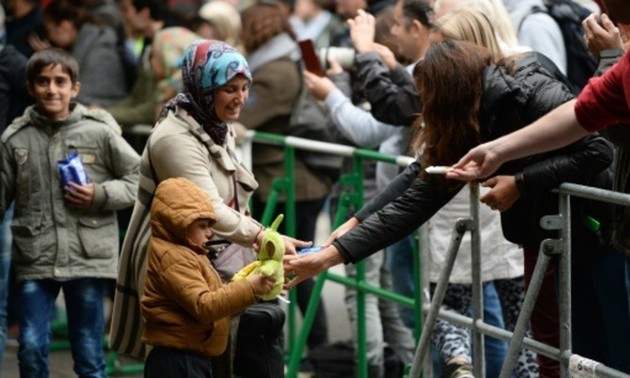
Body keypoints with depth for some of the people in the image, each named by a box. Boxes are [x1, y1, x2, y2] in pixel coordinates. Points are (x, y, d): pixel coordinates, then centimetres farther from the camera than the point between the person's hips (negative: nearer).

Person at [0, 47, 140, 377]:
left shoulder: (100, 133, -2)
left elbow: (138, 179, 4)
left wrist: (100, 195, -10)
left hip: (89, 258, -1)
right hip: (34, 261, 1)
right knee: (31, 349, 0)